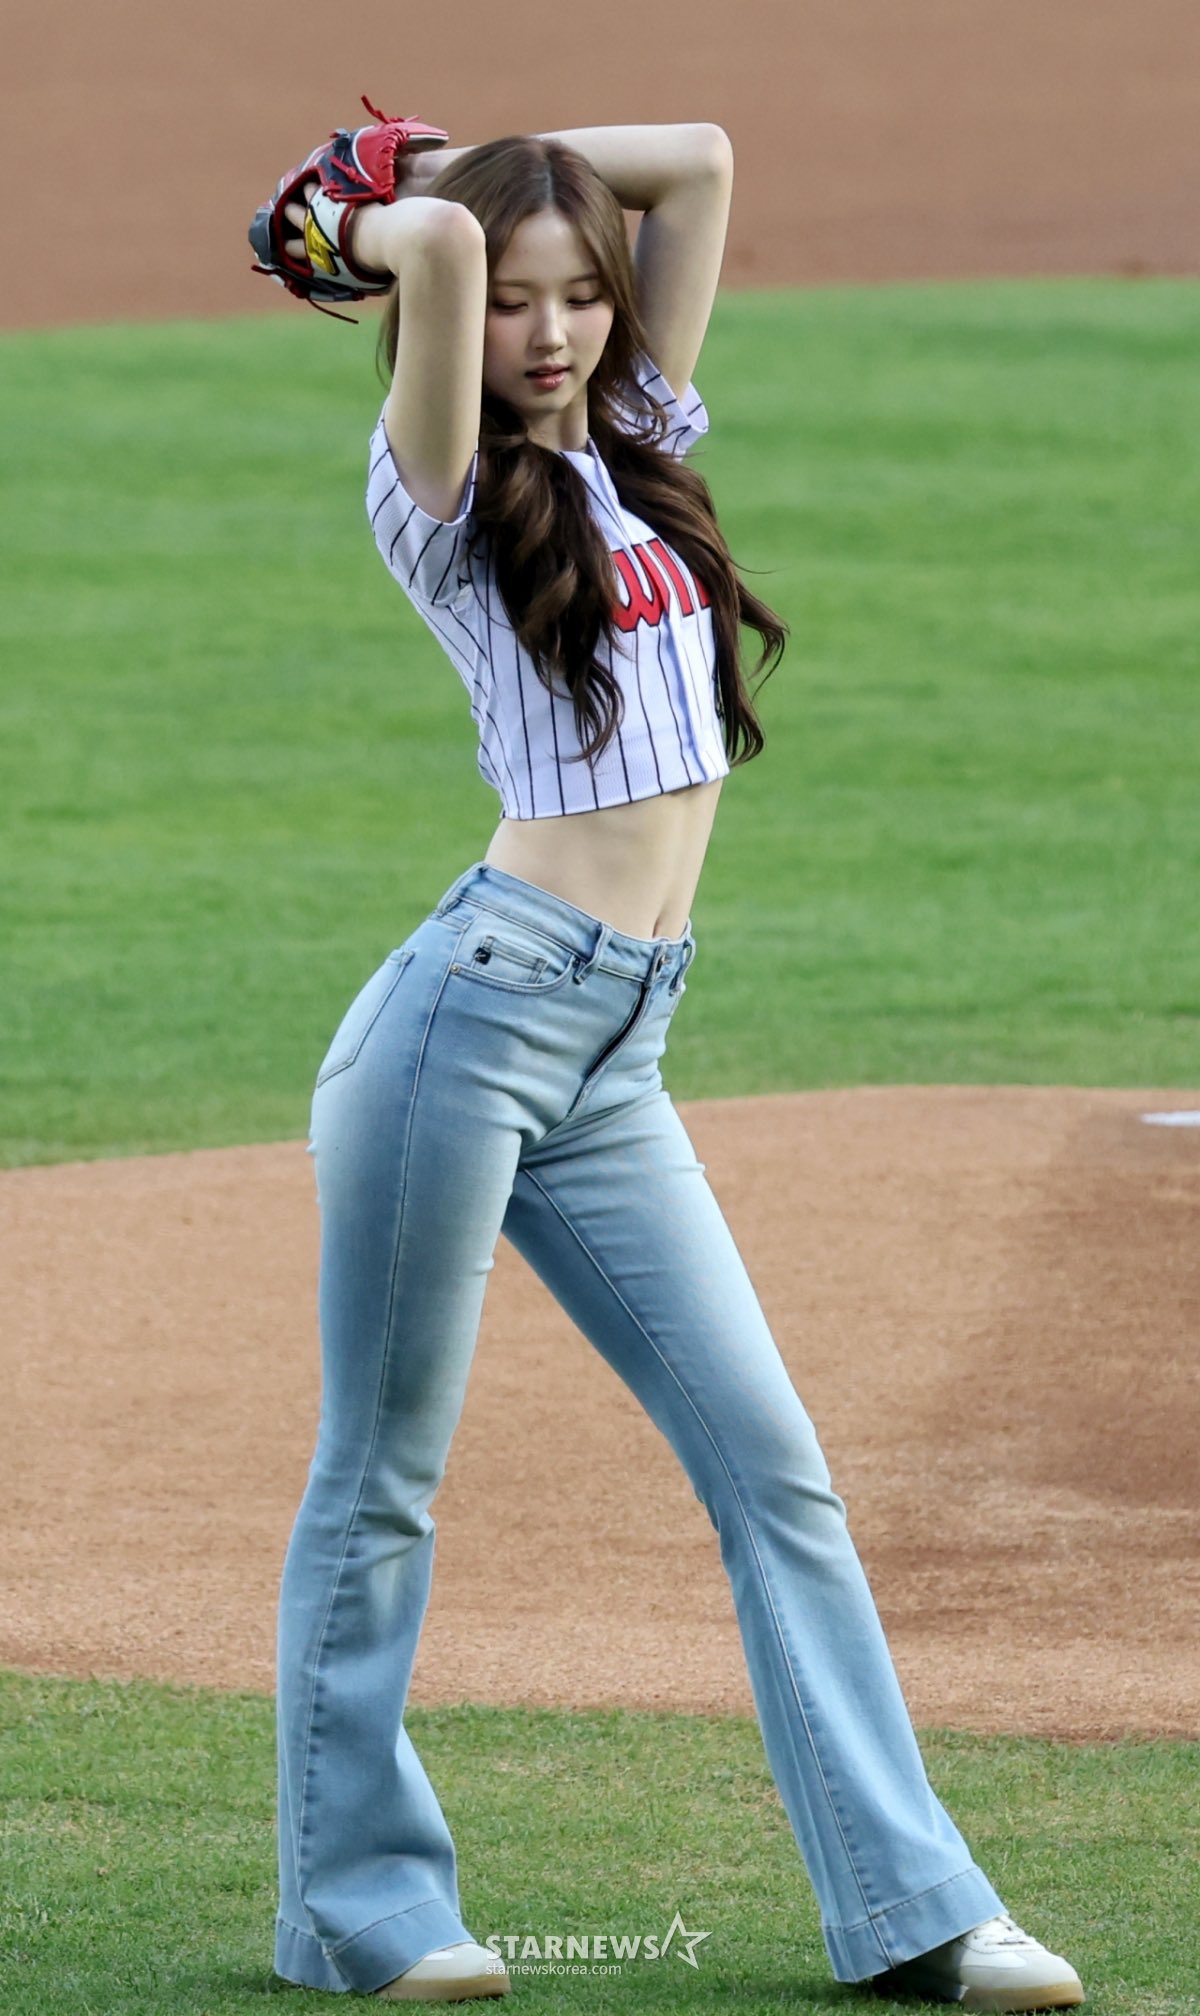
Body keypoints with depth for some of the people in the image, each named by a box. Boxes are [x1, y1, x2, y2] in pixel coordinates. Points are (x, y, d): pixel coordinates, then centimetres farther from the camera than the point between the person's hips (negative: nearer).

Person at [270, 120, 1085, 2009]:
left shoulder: (638, 444, 18)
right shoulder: (447, 495, -2)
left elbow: (700, 160, 19)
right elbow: (441, 244, -20)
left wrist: (469, 164, 16)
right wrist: (389, 223, 1)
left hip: (614, 1066, 7)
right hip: (472, 1008, -7)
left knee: (771, 1462, 4)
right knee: (383, 1477, 2)